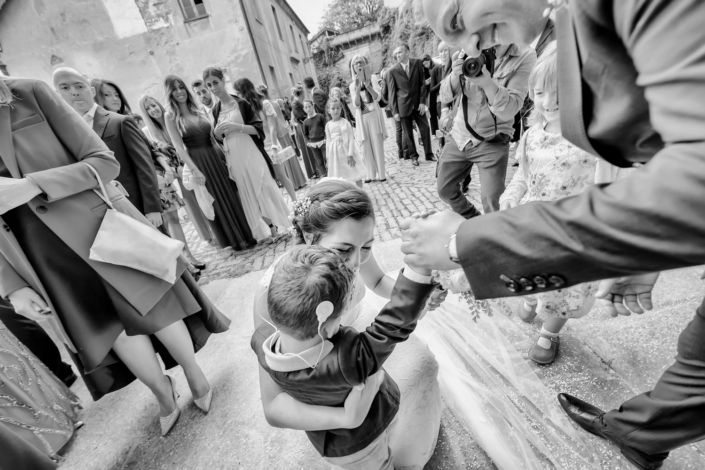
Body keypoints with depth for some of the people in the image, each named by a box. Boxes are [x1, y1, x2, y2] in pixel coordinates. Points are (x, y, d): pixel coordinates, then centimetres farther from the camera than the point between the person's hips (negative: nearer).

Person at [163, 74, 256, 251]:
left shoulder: (197, 110, 10)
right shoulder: (171, 117, -3)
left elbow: (212, 135, 13)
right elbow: (179, 147, -10)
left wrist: (225, 154, 5)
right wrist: (194, 169, -19)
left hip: (216, 157, 4)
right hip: (198, 161, -4)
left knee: (231, 195, 8)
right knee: (217, 202, 3)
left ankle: (246, 233, 21)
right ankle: (235, 239, 17)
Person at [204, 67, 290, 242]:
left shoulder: (241, 103, -2)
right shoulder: (215, 110, 10)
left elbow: (258, 128, -7)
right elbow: (217, 137, 16)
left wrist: (236, 126, -19)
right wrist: (218, 131, -6)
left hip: (251, 153, -4)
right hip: (233, 158, 4)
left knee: (263, 188, -3)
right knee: (249, 194, 7)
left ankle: (277, 225, 11)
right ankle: (269, 229, 18)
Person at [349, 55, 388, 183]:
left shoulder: (372, 78, 4)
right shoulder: (352, 85, 9)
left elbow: (377, 98, -8)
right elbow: (356, 105, -2)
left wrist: (367, 85, -21)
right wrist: (357, 89, -16)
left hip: (374, 115, -2)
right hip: (362, 118, 2)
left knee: (377, 146, -4)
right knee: (366, 147, 1)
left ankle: (381, 174, 1)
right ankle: (371, 174, 9)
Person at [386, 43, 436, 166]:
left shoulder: (417, 63, 3)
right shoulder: (392, 71, -3)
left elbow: (422, 83, 4)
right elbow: (392, 92, -2)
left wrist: (422, 101, -5)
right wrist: (395, 111, -5)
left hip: (418, 104, 2)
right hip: (403, 106, -2)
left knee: (425, 129, 3)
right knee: (407, 133, 3)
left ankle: (429, 154, 16)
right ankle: (413, 156, 19)